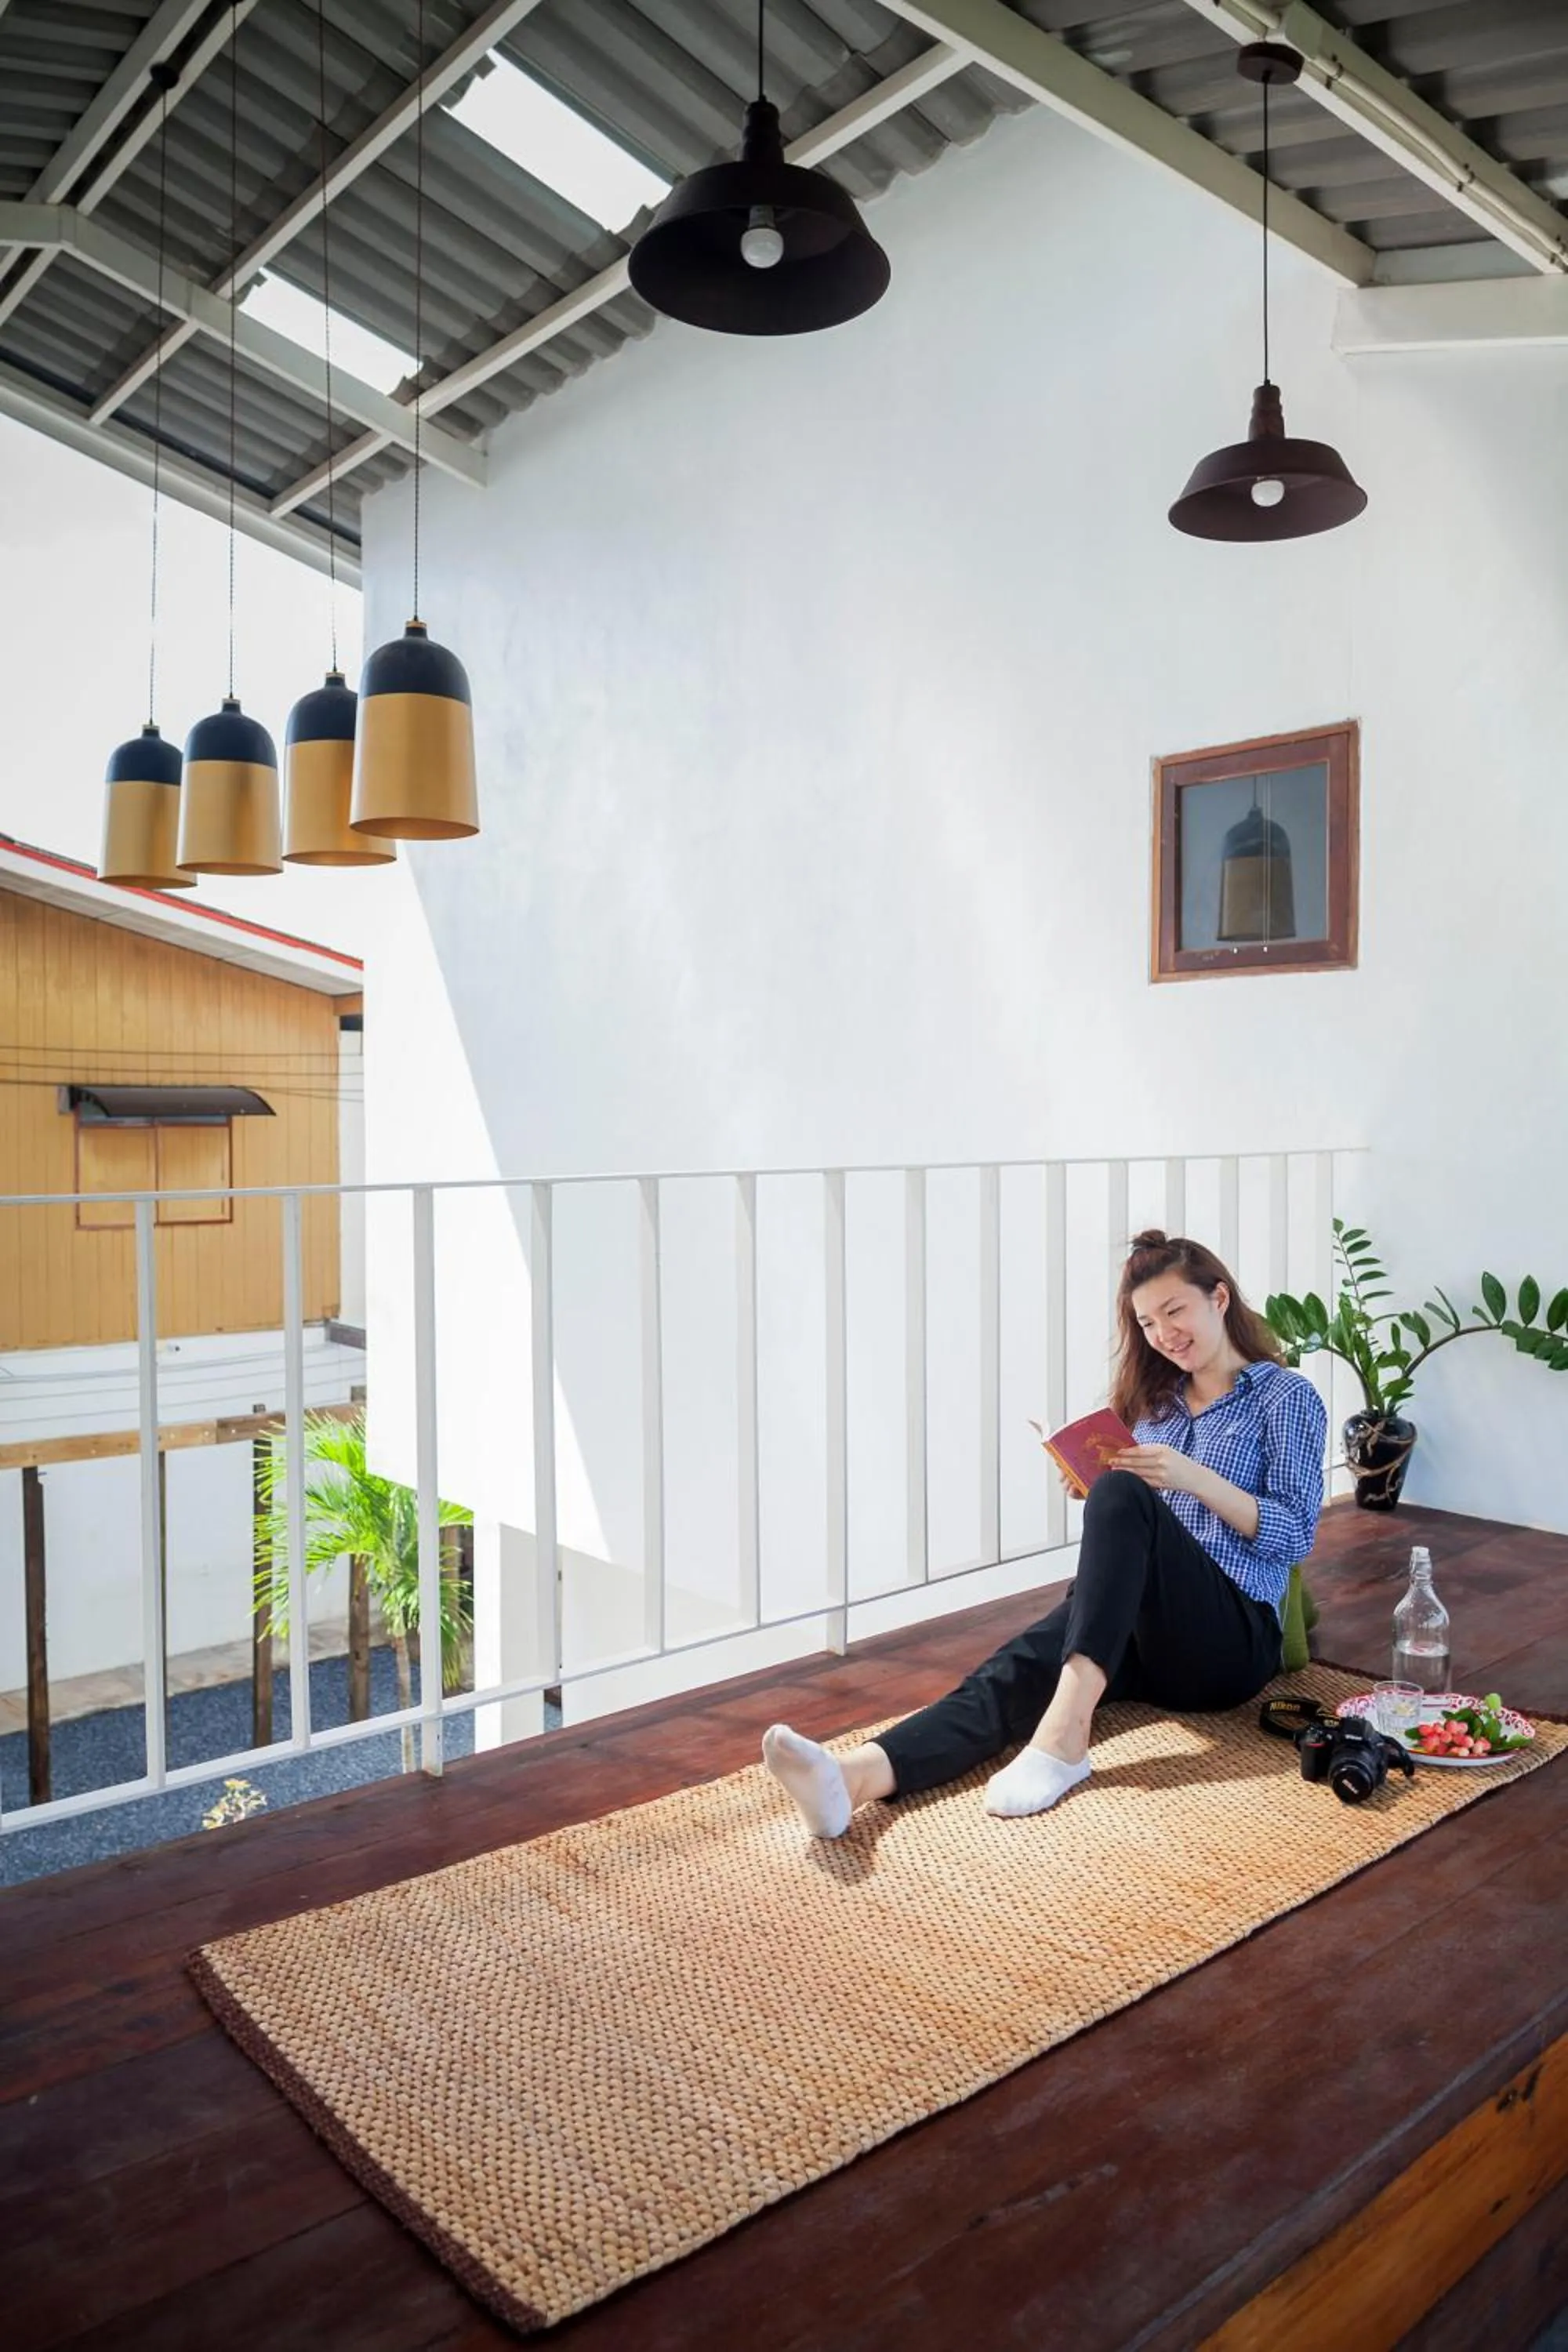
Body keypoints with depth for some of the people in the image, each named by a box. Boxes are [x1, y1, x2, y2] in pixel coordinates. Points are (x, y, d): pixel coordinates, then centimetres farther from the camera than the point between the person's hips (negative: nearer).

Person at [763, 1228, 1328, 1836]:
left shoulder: (1286, 1397, 7)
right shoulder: (1156, 1400, 21)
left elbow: (1296, 1534, -3)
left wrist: (1193, 1478, -16)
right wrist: (1094, 1490, 0)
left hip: (1232, 1639, -4)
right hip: (1142, 1629, 4)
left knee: (1123, 1496, -32)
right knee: (1014, 1673, -28)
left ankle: (1064, 1731, -44)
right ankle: (854, 1777, -54)